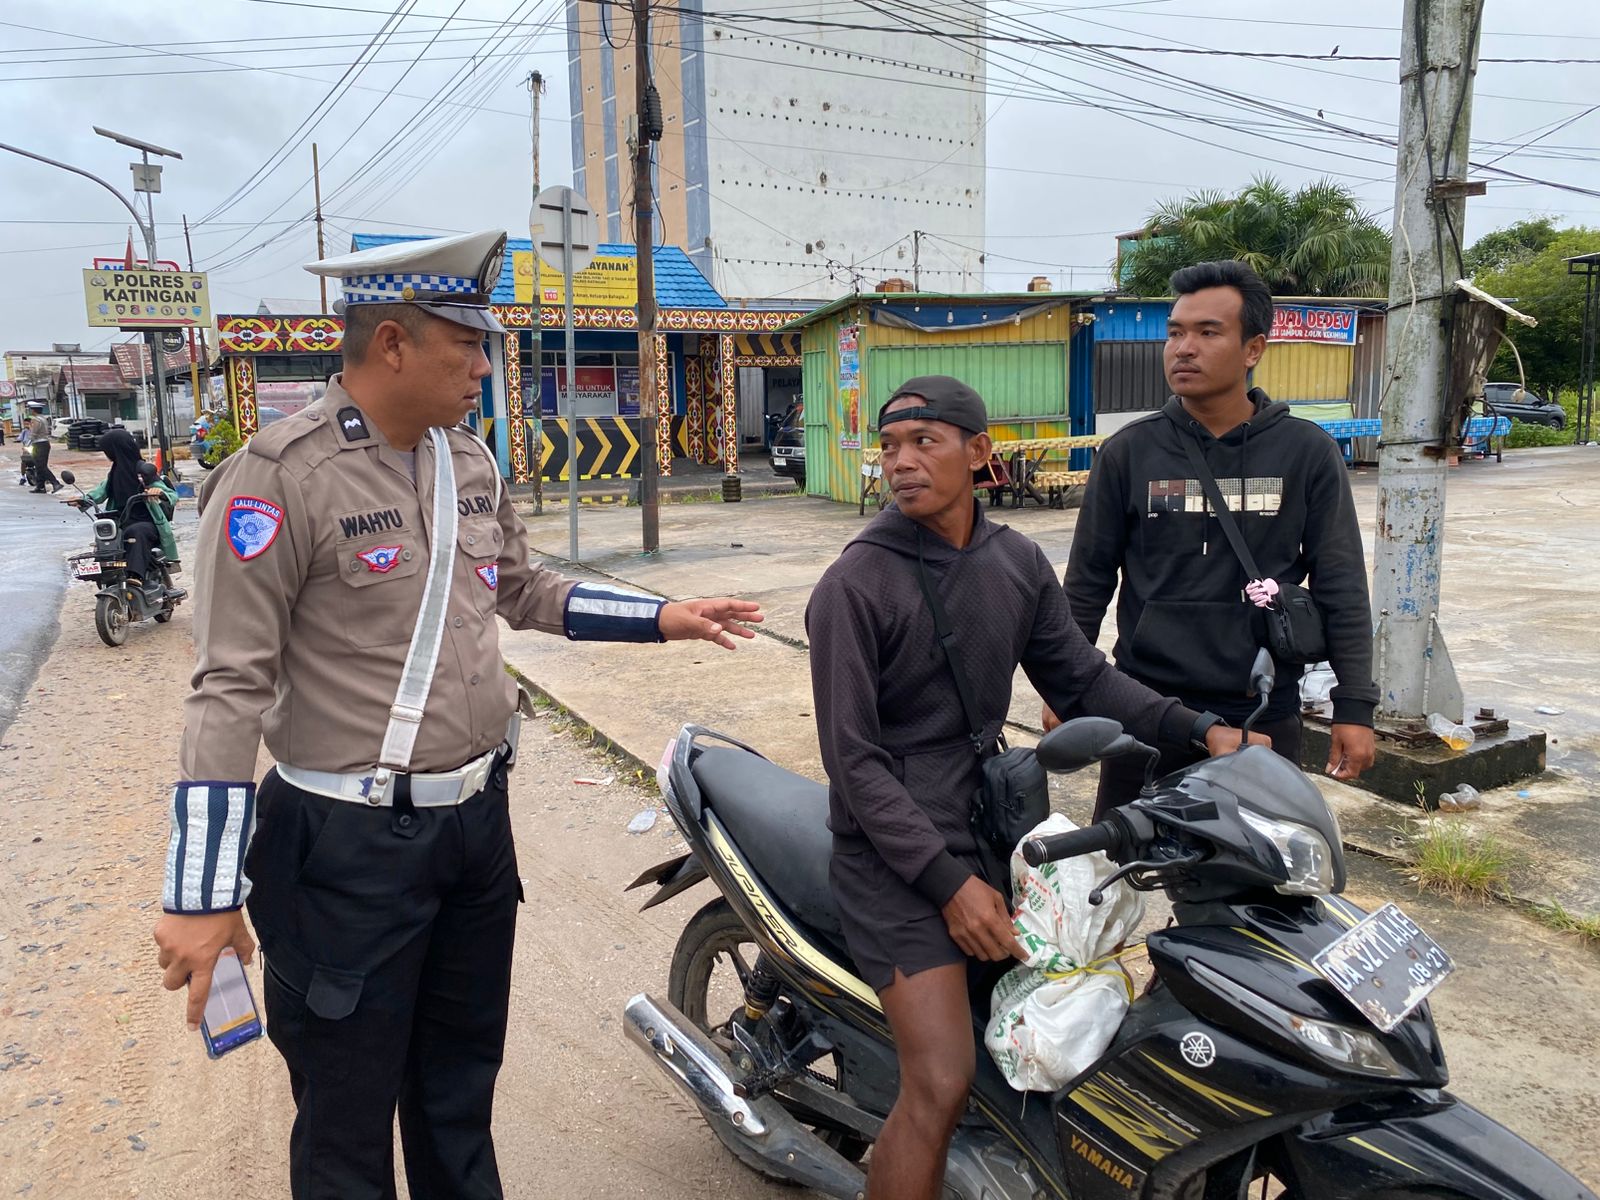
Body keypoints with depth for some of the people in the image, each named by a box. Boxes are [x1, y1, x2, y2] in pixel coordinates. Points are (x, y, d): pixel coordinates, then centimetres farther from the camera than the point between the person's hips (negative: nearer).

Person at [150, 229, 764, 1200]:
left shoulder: (471, 460, 5)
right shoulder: (281, 476, -17)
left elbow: (527, 591, 18)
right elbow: (231, 689, -17)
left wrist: (664, 619, 12)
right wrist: (201, 896, -17)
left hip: (478, 817, 7)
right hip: (351, 846, -6)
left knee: (462, 1084, 24)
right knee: (349, 1119, 11)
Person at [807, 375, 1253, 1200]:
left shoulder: (1018, 563, 4)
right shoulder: (854, 585, -15)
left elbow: (1082, 681, 10)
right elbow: (853, 759, -16)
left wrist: (1196, 727, -3)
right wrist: (947, 882, -20)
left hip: (987, 822, 7)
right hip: (892, 852, -6)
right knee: (942, 1082, -14)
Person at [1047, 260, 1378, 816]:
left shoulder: (1308, 453, 0)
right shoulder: (1128, 452, 0)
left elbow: (1342, 590, 3)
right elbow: (1088, 582, 6)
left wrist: (1354, 707, 0)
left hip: (1265, 718, 0)